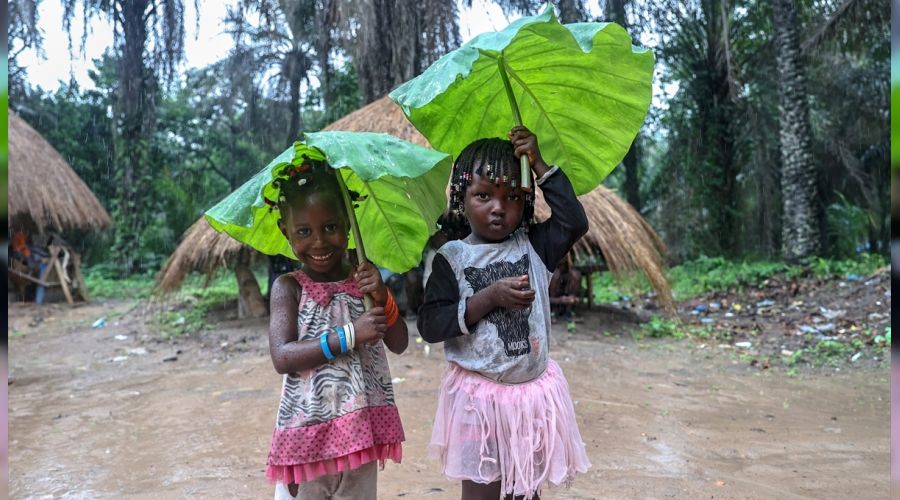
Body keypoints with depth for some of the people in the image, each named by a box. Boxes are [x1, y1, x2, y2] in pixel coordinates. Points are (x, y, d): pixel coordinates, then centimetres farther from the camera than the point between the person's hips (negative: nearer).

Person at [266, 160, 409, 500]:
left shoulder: (364, 279, 1)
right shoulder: (288, 287, -7)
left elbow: (399, 345, 1)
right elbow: (282, 358, -17)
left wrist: (383, 299, -15)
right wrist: (348, 336, -23)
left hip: (359, 427, 3)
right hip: (307, 431, -3)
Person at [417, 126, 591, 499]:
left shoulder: (533, 246, 2)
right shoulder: (451, 258, -7)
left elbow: (574, 222, -13)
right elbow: (429, 325, -12)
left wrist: (539, 165, -10)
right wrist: (489, 297, -21)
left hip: (532, 391, 3)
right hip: (477, 395, -2)